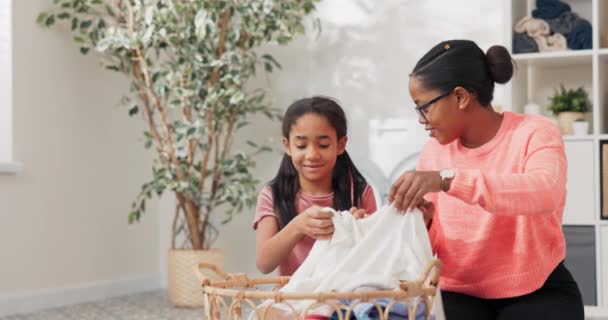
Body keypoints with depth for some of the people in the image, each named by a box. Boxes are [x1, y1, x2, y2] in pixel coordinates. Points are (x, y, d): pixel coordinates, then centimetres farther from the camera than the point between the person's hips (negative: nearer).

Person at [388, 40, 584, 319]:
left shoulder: (534, 133, -9)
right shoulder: (433, 151, 4)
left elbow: (545, 193, -32)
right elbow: (431, 246, 5)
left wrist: (447, 179, -38)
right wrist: (421, 223, -18)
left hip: (537, 292, -2)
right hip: (460, 294, 3)